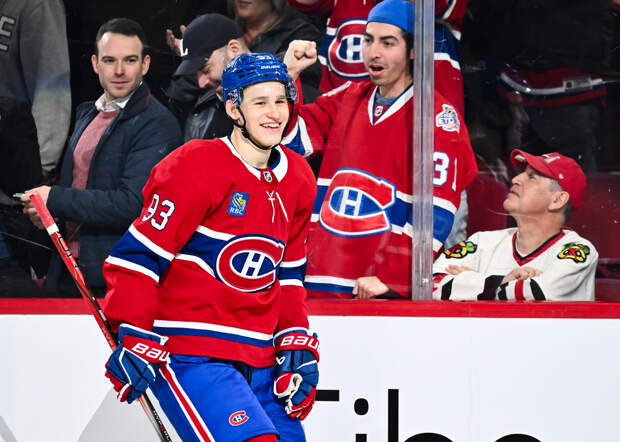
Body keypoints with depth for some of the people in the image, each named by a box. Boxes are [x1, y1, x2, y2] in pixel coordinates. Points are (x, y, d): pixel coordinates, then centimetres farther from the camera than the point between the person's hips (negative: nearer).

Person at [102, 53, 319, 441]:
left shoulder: (297, 180, 11)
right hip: (187, 356, -8)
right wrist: (134, 340, -18)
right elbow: (139, 254, -13)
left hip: (259, 361, 8)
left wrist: (297, 342, 13)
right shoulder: (198, 169, -12)